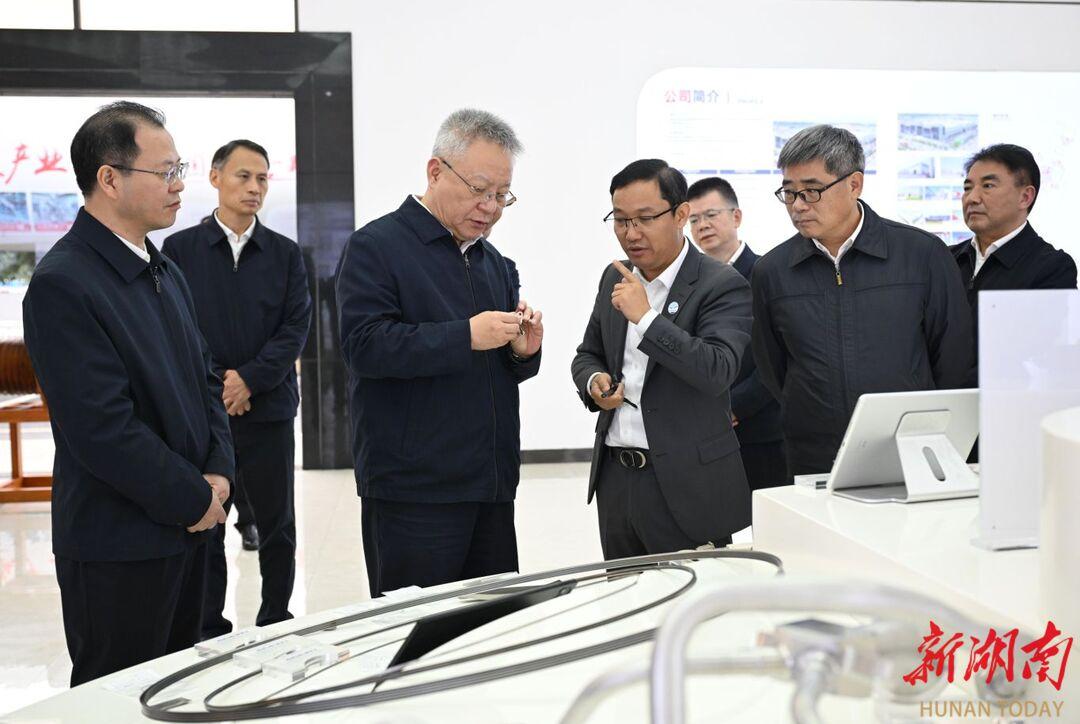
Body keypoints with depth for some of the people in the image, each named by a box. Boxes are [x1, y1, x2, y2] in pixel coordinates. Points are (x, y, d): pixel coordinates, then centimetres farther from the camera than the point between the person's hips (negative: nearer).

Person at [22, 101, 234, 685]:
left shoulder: (164, 271, 11)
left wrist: (218, 472, -1)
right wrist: (195, 498, -14)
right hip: (118, 545, -8)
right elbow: (104, 430, -23)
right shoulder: (63, 285, -19)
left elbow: (204, 376, 14)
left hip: (184, 527, 8)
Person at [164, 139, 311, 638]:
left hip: (269, 410, 2)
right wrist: (214, 385, -12)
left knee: (277, 525, 9)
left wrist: (248, 379, -13)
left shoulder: (285, 253, 6)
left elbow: (296, 327, -1)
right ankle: (209, 631, 18)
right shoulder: (180, 249, 2)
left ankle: (276, 623, 23)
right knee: (204, 525, 6)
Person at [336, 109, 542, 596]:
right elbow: (364, 345, -18)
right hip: (413, 491, -7)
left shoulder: (496, 263, 17)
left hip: (492, 488, 7)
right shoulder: (375, 247, -5)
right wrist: (466, 336, -22)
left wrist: (522, 351, -1)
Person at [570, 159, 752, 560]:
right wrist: (594, 382, -2)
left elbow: (718, 372, -23)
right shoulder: (615, 278, 9)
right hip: (615, 477, 6)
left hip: (685, 485, -6)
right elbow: (587, 355, 20)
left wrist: (645, 318, -26)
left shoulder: (723, 285, -10)